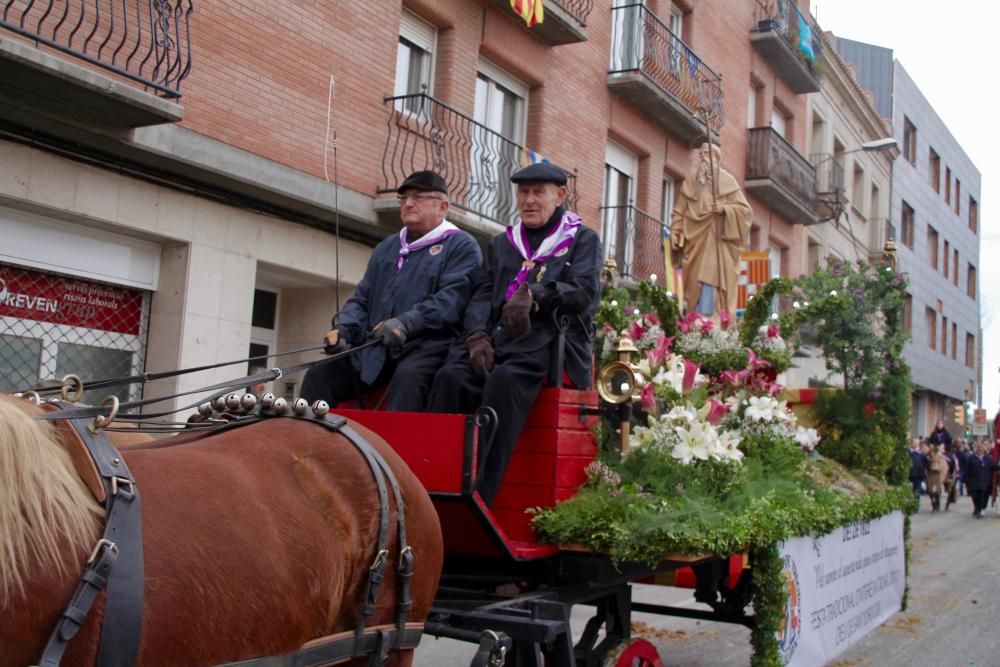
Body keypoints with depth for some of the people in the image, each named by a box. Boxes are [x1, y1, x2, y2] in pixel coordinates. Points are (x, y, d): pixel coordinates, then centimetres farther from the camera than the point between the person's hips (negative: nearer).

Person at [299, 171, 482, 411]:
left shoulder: (461, 246, 5)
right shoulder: (385, 248, 26)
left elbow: (452, 297, -11)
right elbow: (362, 298, 24)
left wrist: (407, 323, -27)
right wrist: (343, 328, 1)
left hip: (428, 344, -6)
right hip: (377, 350, 7)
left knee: (408, 376, -37)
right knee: (320, 376, -11)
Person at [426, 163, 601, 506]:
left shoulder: (583, 240, 15)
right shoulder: (501, 243, 28)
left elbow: (584, 291, -3)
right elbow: (482, 295, 15)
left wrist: (534, 294, -21)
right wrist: (478, 335, -6)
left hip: (550, 338, -4)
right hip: (498, 337, 4)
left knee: (505, 379, -36)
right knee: (451, 377, -27)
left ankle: (478, 499, -38)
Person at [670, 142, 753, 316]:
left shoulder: (727, 181, 7)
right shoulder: (690, 181, 16)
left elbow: (745, 209, 3)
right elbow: (679, 211, 11)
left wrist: (724, 208, -14)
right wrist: (675, 232, -4)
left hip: (718, 242, -3)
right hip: (695, 240, 3)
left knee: (711, 281, -12)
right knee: (695, 285, -3)